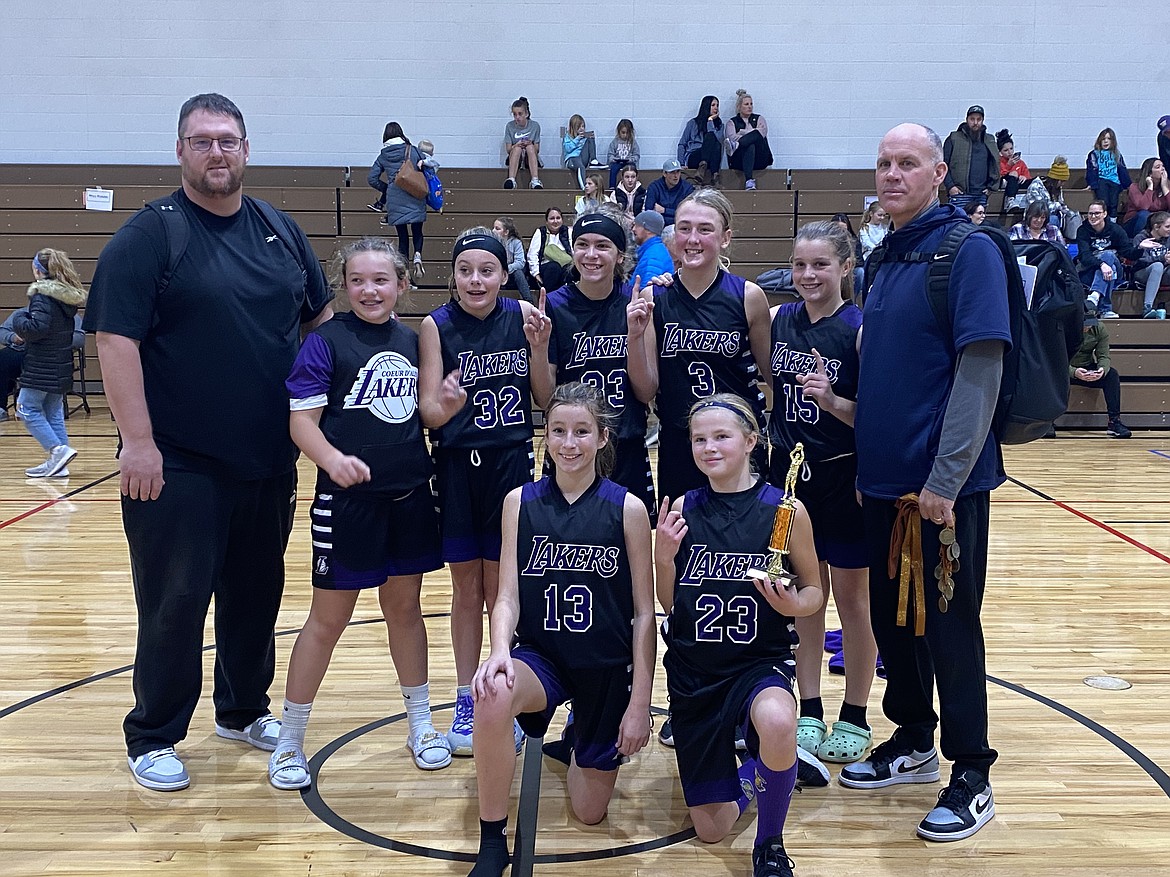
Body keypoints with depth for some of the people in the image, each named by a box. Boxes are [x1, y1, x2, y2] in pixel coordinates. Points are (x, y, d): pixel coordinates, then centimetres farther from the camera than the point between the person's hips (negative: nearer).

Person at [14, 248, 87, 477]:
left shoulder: (42, 296, -16)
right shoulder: (68, 295, 10)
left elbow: (38, 328, -25)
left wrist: (19, 320, -6)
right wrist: (26, 335, 19)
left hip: (41, 366, -8)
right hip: (61, 365, 8)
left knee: (27, 409, 1)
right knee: (53, 412, 12)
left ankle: (58, 450, -9)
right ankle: (58, 464, 12)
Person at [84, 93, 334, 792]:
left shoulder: (280, 230, 9)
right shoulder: (148, 235, -7)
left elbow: (322, 318, 18)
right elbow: (116, 340, -13)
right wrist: (138, 441, -18)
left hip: (269, 460, 5)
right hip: (178, 465, -5)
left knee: (257, 593, 16)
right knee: (174, 604, 3)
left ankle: (244, 711, 35)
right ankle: (153, 739, 19)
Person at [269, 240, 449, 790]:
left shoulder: (412, 340, 7)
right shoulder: (326, 340, -8)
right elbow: (300, 419, -14)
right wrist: (332, 459, -32)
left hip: (409, 496, 5)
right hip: (347, 500, -4)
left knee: (405, 608, 17)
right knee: (328, 619, 4)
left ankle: (420, 723, 31)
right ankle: (289, 740, 19)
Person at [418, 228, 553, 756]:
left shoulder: (524, 316, -4)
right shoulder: (437, 326, -8)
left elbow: (545, 400, 1)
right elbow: (428, 413, -10)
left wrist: (539, 349, -15)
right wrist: (448, 405, -32)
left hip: (512, 465, 0)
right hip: (458, 469, 0)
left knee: (502, 589, 8)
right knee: (467, 589, 11)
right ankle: (466, 701, 25)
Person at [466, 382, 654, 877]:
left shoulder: (627, 509, -8)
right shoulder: (521, 502, -3)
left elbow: (644, 613, -5)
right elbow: (508, 596, -5)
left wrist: (640, 702, -8)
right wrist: (500, 651, -26)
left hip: (607, 669, 0)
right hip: (541, 658, 0)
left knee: (590, 813, 10)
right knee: (493, 696, -36)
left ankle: (577, 741, 46)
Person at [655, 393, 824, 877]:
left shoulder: (786, 509, -9)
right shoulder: (683, 510, -3)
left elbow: (813, 589, 2)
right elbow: (669, 604, 4)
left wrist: (793, 604, -20)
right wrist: (664, 556, -14)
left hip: (760, 661, -3)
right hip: (691, 670, 3)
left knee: (776, 723, -40)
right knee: (711, 829, 7)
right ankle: (762, 765, 41)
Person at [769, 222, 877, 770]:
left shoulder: (861, 329, -12)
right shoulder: (778, 320, 1)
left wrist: (832, 401, -29)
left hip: (844, 477, -4)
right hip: (789, 472, 4)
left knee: (851, 598, 9)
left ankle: (854, 719, 23)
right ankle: (809, 714, 25)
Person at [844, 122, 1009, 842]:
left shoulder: (969, 250, -11)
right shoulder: (888, 259, 12)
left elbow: (980, 370, -18)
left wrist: (945, 480, -21)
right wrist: (868, 462, 12)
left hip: (944, 483, -7)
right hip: (884, 478, 7)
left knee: (949, 627, 1)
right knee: (891, 616, 15)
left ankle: (971, 776, 16)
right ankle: (913, 743, 32)